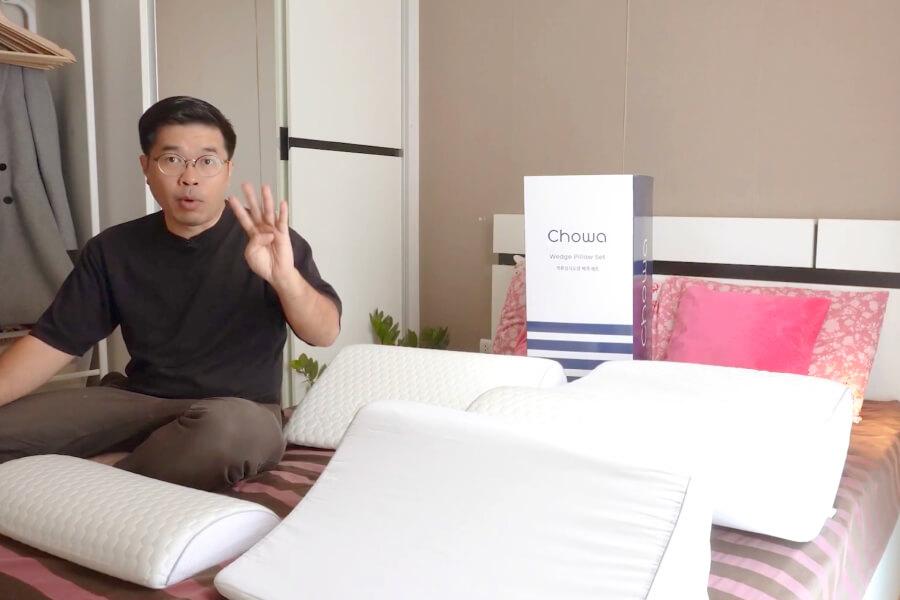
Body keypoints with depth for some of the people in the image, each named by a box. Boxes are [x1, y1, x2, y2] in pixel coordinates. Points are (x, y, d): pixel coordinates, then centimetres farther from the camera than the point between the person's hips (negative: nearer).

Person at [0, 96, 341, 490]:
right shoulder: (113, 250, 5)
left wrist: (284, 276, -36)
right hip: (138, 400, 2)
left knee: (225, 427, -40)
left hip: (241, 411, -2)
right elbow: (53, 340, 3)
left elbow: (324, 334, -14)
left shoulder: (271, 242, -6)